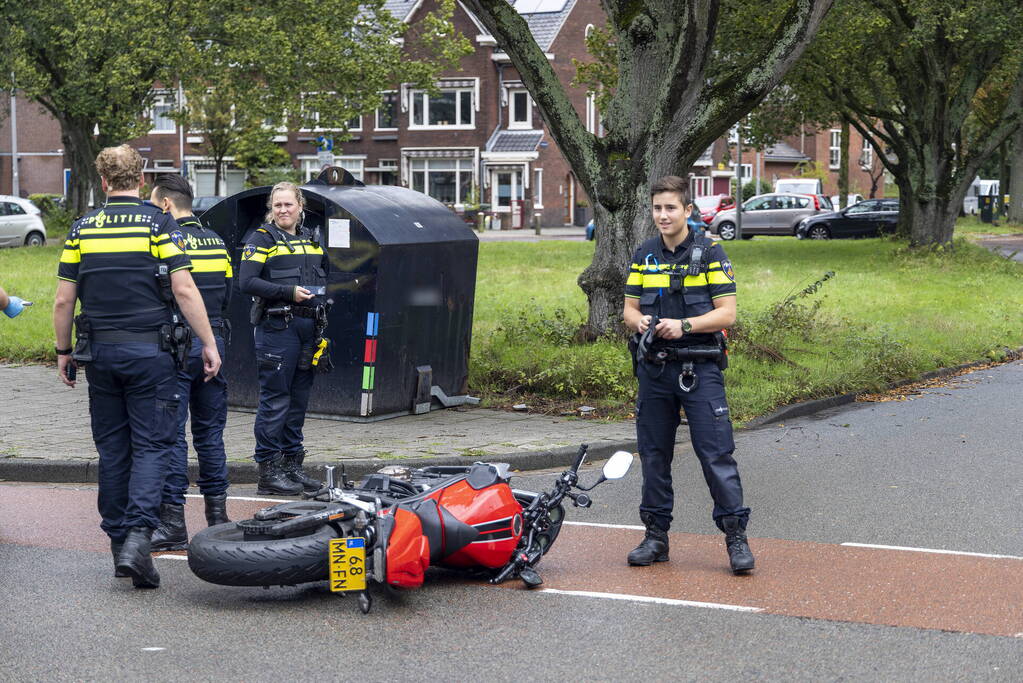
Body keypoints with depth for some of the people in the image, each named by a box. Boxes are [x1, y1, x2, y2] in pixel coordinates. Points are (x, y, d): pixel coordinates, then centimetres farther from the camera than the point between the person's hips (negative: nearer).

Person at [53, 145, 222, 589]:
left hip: (99, 352, 3)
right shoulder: (159, 225, -4)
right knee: (152, 445, -1)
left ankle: (118, 539, 15)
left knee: (112, 448, 11)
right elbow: (184, 290, -11)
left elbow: (63, 300, 4)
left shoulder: (82, 229, 4)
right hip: (149, 352, -3)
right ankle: (138, 535, -18)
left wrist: (64, 352, 16)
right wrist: (208, 344, -5)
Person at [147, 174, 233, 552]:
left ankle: (173, 523, -6)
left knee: (171, 434, -4)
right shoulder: (216, 241, 12)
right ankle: (217, 512, 18)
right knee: (210, 432, 14)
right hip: (214, 343, 7)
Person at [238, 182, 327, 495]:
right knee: (275, 400, -6)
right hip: (277, 327, -7)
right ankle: (268, 472, -3)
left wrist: (321, 311, 15)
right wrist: (288, 292, -19)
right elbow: (246, 282, -13)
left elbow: (322, 279, 28)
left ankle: (292, 464, 18)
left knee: (299, 399, 10)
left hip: (307, 328, 7)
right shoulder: (261, 240, -3)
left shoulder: (311, 240, 18)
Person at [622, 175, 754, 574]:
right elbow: (629, 307, 14)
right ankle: (656, 535, 17)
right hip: (653, 369, 4)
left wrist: (683, 326, -19)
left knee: (716, 453, -8)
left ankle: (735, 536, -3)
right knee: (654, 454, 8)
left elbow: (727, 313, -6)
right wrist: (638, 321, -9)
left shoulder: (709, 253, -2)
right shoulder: (644, 256, 11)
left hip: (699, 369, -4)